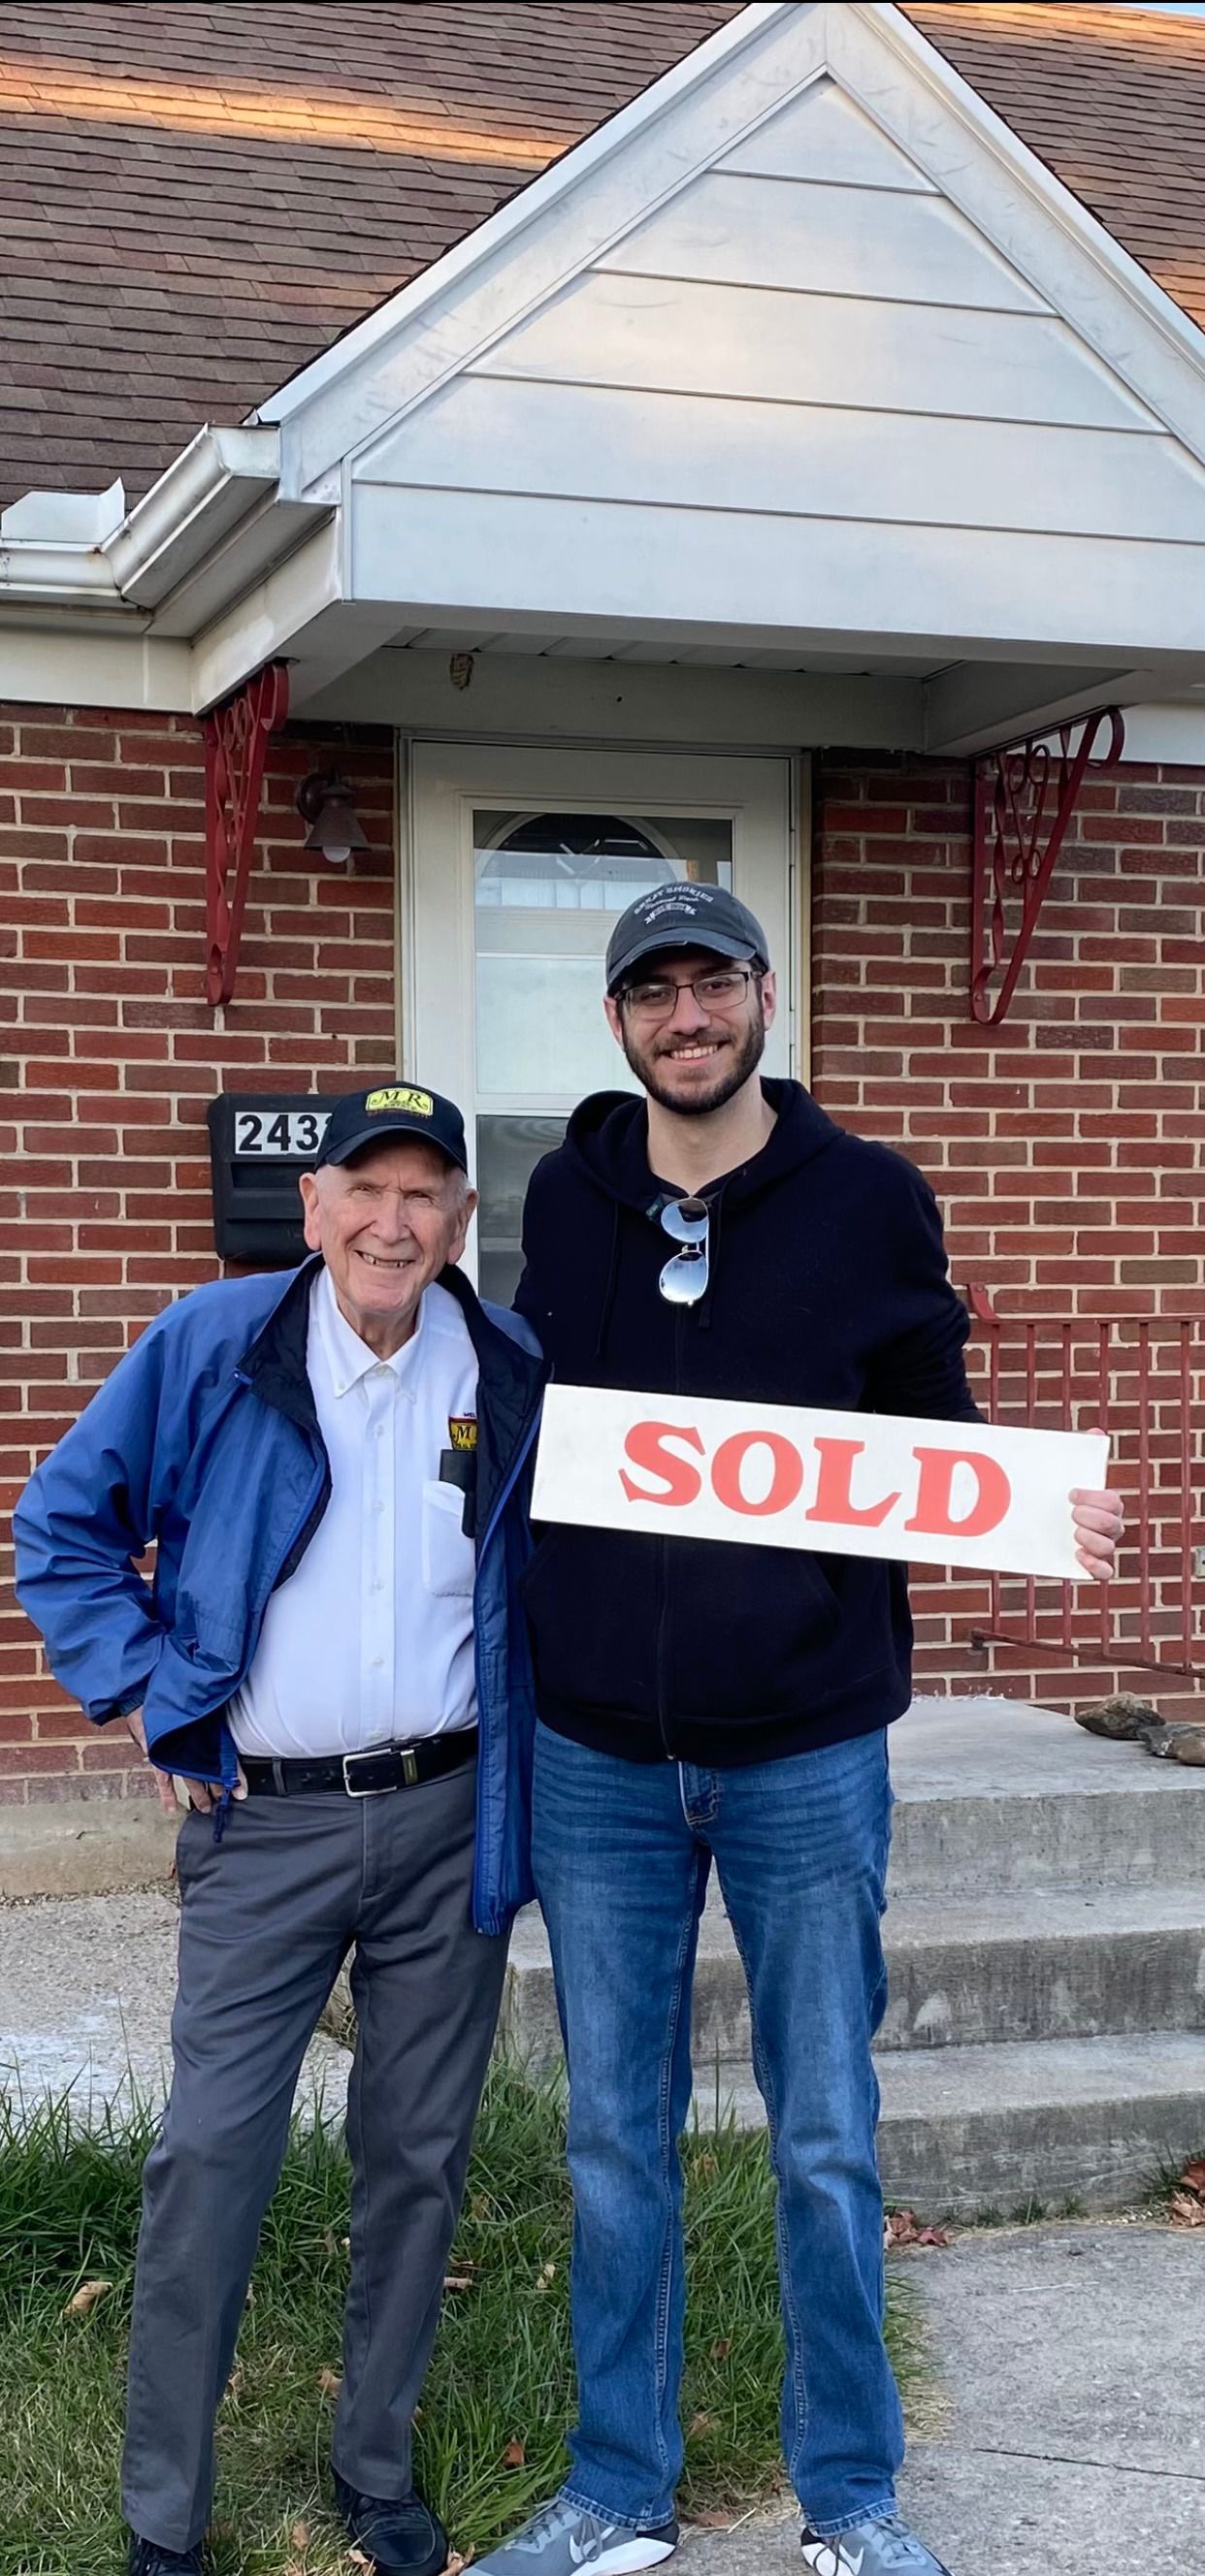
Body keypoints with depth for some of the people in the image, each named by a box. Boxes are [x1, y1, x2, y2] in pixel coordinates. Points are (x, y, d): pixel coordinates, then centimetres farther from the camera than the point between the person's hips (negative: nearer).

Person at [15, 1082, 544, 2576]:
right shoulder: (210, 1348, -4)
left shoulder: (514, 1378, 2)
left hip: (450, 1820, 2)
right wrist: (145, 1693, -4)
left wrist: (530, 1743, 6)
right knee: (211, 2156, -2)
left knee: (418, 2156, 10)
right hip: (263, 1823, -2)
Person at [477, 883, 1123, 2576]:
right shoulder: (569, 1199, 5)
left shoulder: (869, 1202, -2)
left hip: (806, 1747, -2)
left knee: (827, 2139, 8)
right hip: (601, 1752, 2)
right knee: (615, 2138, 11)